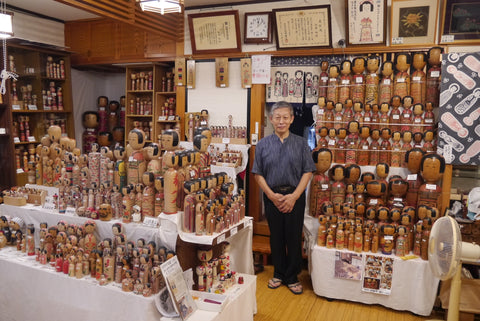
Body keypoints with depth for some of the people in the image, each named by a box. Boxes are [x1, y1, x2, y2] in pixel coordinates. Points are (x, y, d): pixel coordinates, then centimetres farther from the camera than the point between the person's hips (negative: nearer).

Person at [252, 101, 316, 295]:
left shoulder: (301, 143, 1)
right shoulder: (263, 144, 3)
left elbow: (308, 172, -2)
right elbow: (258, 174, 2)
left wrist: (294, 196, -12)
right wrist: (272, 195, -9)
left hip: (294, 197, -1)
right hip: (272, 196, 1)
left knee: (294, 237, 5)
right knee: (276, 237, 11)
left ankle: (292, 277, 23)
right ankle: (278, 274, 29)